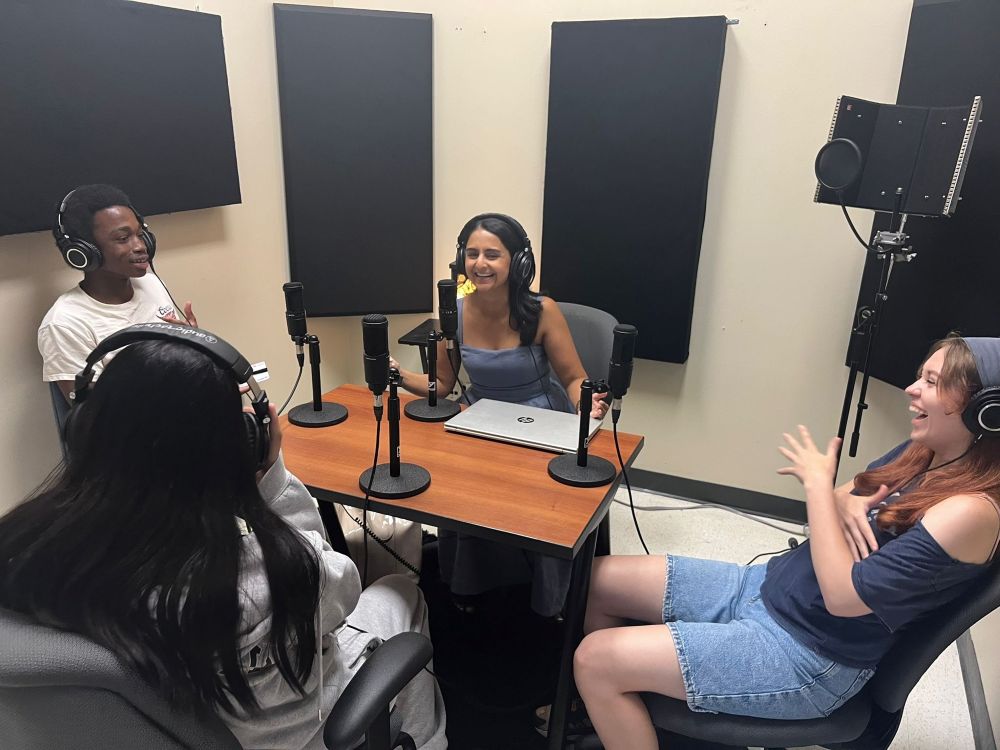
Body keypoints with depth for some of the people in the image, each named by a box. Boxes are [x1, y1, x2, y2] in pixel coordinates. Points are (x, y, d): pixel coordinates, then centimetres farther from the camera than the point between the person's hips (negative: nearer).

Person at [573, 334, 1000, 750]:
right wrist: (844, 502, -11)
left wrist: (817, 483, -17)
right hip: (766, 587, 9)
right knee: (596, 580, 5)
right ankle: (605, 713, 24)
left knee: (595, 660, -17)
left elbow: (843, 595, -25)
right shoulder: (920, 453, 4)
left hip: (811, 656, -9)